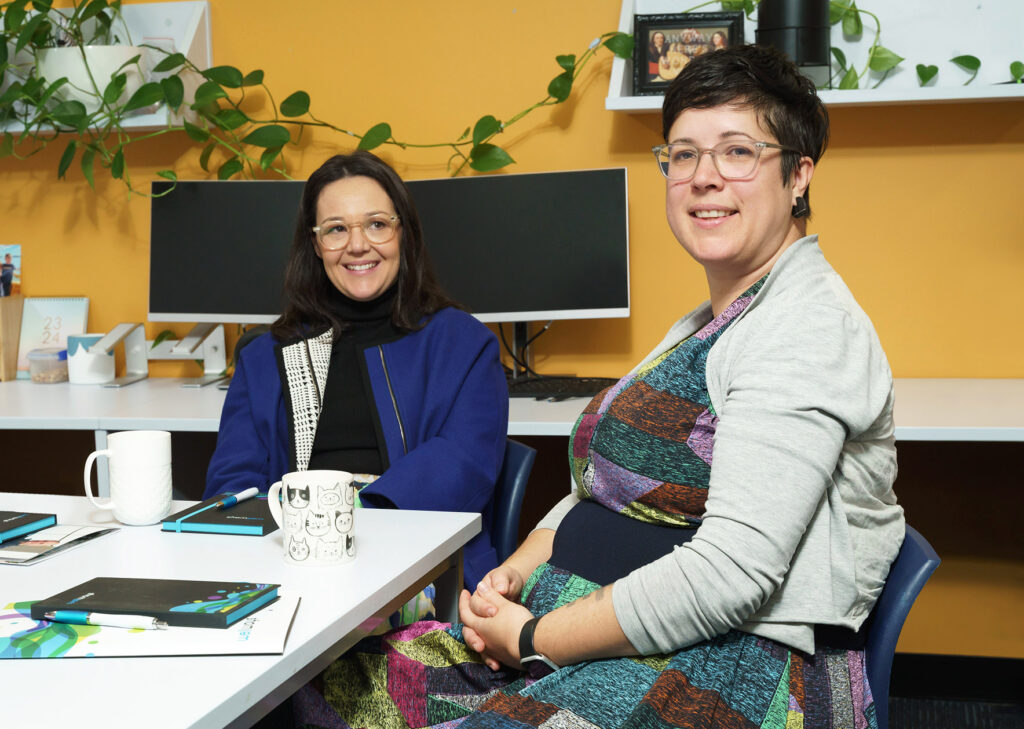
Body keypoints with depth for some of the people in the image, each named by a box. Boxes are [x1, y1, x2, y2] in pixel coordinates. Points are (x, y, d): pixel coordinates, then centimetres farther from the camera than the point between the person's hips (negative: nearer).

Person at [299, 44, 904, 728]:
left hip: (736, 671, -9)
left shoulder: (806, 326, -15)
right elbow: (604, 487, 21)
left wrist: (534, 640, -16)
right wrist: (514, 571, 2)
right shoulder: (705, 324, 18)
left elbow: (731, 573, -24)